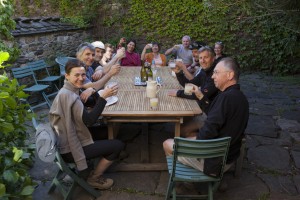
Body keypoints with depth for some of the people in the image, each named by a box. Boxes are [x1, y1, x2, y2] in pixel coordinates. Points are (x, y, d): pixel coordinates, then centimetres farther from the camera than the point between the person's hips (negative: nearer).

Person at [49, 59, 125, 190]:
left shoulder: (68, 91, 6)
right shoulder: (68, 95, -25)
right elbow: (89, 120, -28)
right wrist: (103, 97, -27)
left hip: (68, 140, 10)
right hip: (70, 150, -10)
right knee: (118, 145, -7)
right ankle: (94, 178, 11)